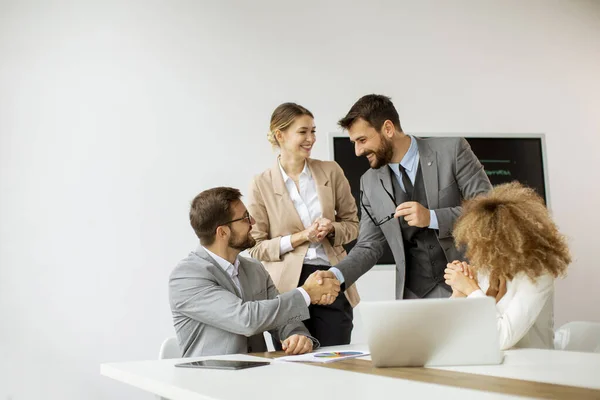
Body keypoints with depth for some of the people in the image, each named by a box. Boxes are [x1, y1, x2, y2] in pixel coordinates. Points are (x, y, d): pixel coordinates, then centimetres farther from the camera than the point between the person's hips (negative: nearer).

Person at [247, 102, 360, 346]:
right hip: (288, 286, -2)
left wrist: (331, 229, -9)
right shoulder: (261, 185, -1)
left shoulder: (331, 171, 5)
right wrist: (300, 237, -12)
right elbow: (256, 247, 0)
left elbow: (352, 224, 13)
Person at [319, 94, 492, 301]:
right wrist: (336, 275, -11)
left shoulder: (452, 151, -6)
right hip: (414, 294, 3)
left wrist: (432, 218, -20)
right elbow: (369, 246, 6)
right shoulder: (370, 182, 5)